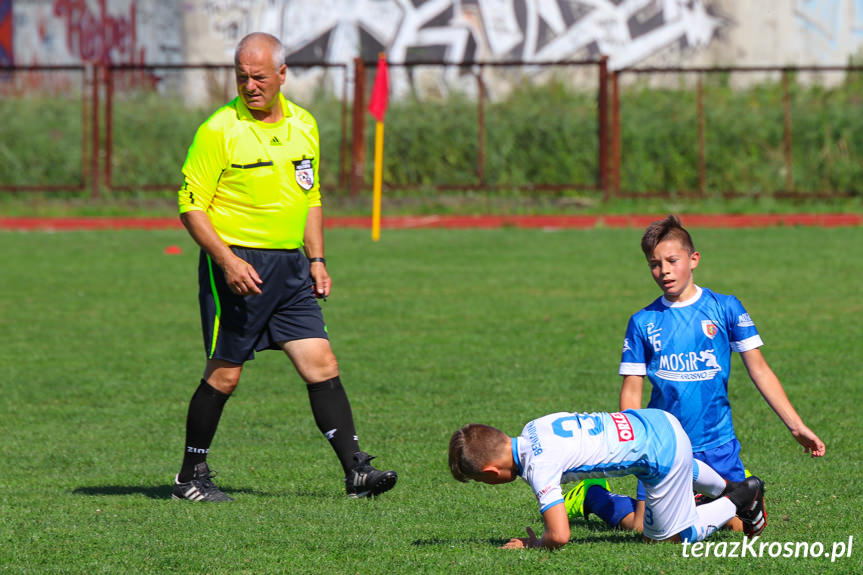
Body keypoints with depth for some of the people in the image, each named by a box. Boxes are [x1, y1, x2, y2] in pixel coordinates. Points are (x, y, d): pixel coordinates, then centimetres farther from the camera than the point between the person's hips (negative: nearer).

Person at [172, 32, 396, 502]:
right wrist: (227, 260, -19)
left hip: (290, 266, 5)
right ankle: (191, 477, 13)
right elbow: (191, 206, -10)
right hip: (236, 263, -5)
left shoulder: (303, 125, 10)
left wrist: (316, 259, 12)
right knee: (224, 374, -1)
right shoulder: (219, 131, -9)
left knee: (322, 365, -2)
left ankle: (356, 470, -4)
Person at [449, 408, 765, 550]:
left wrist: (533, 545, -8)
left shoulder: (538, 467, -27)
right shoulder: (531, 429, -1)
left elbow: (559, 536, -32)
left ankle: (737, 501, 21)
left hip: (663, 454, -9)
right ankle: (730, 489, 60)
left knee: (668, 536, 12)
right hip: (655, 421, 9)